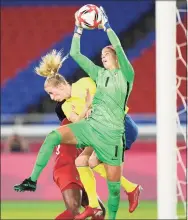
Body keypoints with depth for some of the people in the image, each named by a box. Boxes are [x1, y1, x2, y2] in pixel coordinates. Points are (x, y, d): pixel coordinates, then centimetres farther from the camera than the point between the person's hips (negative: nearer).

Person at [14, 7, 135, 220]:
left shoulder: (125, 74, 1)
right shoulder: (99, 73, 15)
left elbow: (119, 49, -16)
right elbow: (75, 54, 12)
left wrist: (107, 26, -13)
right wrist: (78, 30, 5)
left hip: (111, 134, -4)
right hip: (90, 125, 4)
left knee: (114, 185, -1)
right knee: (53, 136, -21)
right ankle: (32, 180, -23)